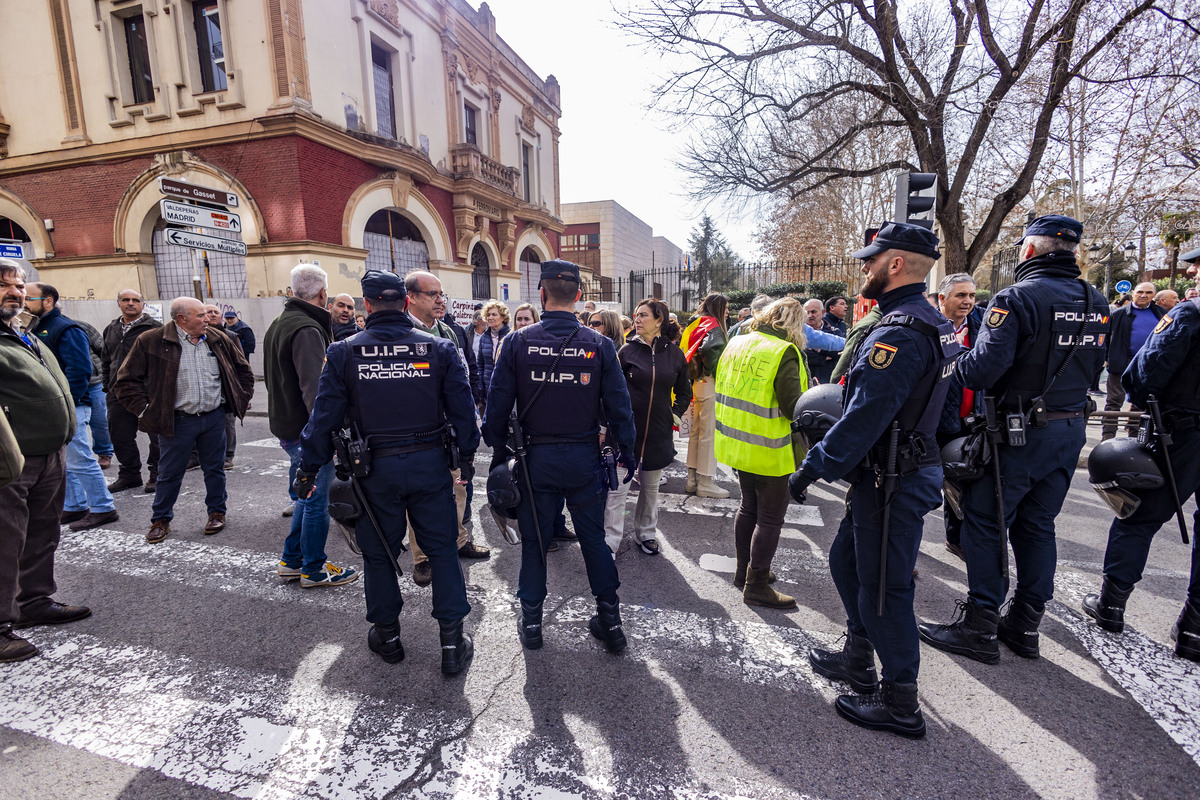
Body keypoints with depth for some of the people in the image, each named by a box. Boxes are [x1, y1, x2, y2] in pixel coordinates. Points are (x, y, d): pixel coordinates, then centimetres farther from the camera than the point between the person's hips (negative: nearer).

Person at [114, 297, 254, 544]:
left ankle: (217, 513, 28)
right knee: (170, 474, 9)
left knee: (214, 469, 13)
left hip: (214, 418, 3)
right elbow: (127, 380, -2)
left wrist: (241, 399, 9)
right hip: (177, 421, -2)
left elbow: (243, 370, 16)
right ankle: (161, 520, 26)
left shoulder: (218, 340, 5)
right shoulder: (151, 341, -6)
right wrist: (144, 411, -7)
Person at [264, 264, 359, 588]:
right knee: (316, 501, 3)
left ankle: (292, 560, 32)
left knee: (306, 497, 21)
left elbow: (273, 379, 23)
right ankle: (314, 570, 16)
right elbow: (314, 388, -27)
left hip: (286, 425, 10)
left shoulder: (279, 324, 15)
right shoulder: (307, 330, -20)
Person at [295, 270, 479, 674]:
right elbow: (462, 408, -1)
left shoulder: (343, 352, -4)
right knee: (442, 548, 11)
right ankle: (452, 641, 17)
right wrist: (467, 456, 11)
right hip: (431, 462, 0)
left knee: (379, 552, 18)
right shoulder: (439, 347, -4)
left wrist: (309, 469, 9)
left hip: (376, 468, 0)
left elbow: (325, 415, -1)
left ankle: (387, 634, 34)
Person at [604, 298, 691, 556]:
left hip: (659, 433, 2)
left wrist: (674, 415, 3)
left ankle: (646, 534, 32)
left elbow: (684, 391, 14)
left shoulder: (674, 353, 3)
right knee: (618, 487, -4)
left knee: (650, 486, 15)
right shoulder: (627, 351, -2)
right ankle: (610, 542, 6)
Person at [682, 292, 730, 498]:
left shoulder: (696, 325, 13)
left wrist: (694, 376, 11)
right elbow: (709, 348, -31)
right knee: (709, 433, -2)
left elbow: (688, 351, 12)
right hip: (710, 383, -9)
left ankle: (692, 479, 23)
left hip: (697, 383, 9)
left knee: (696, 431, 14)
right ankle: (705, 482, 6)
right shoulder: (714, 327, -12)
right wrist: (713, 370, -16)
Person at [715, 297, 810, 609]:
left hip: (737, 444, 8)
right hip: (770, 452, -8)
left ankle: (744, 570, 37)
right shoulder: (784, 352, -19)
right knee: (770, 518, 7)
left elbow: (722, 387, 15)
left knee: (748, 507, 23)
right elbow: (793, 406, -25)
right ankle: (756, 586, 18)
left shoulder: (737, 343, 4)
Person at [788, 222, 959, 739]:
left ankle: (900, 703, 21)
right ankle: (857, 660, 39)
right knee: (847, 561, 22)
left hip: (891, 484, -10)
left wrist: (814, 468, -20)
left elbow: (864, 416, -27)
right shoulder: (930, 323, 12)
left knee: (883, 588, 3)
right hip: (887, 474, 10)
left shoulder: (900, 333, -22)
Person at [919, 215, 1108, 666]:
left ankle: (979, 627, 9)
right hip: (1072, 429, 8)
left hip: (1019, 431, -7)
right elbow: (1092, 366, 17)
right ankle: (1025, 624, 26)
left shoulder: (1017, 298, -16)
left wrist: (953, 368, -6)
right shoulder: (1096, 303, 9)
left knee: (986, 523, 2)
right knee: (1037, 525, 15)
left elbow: (984, 367, -25)